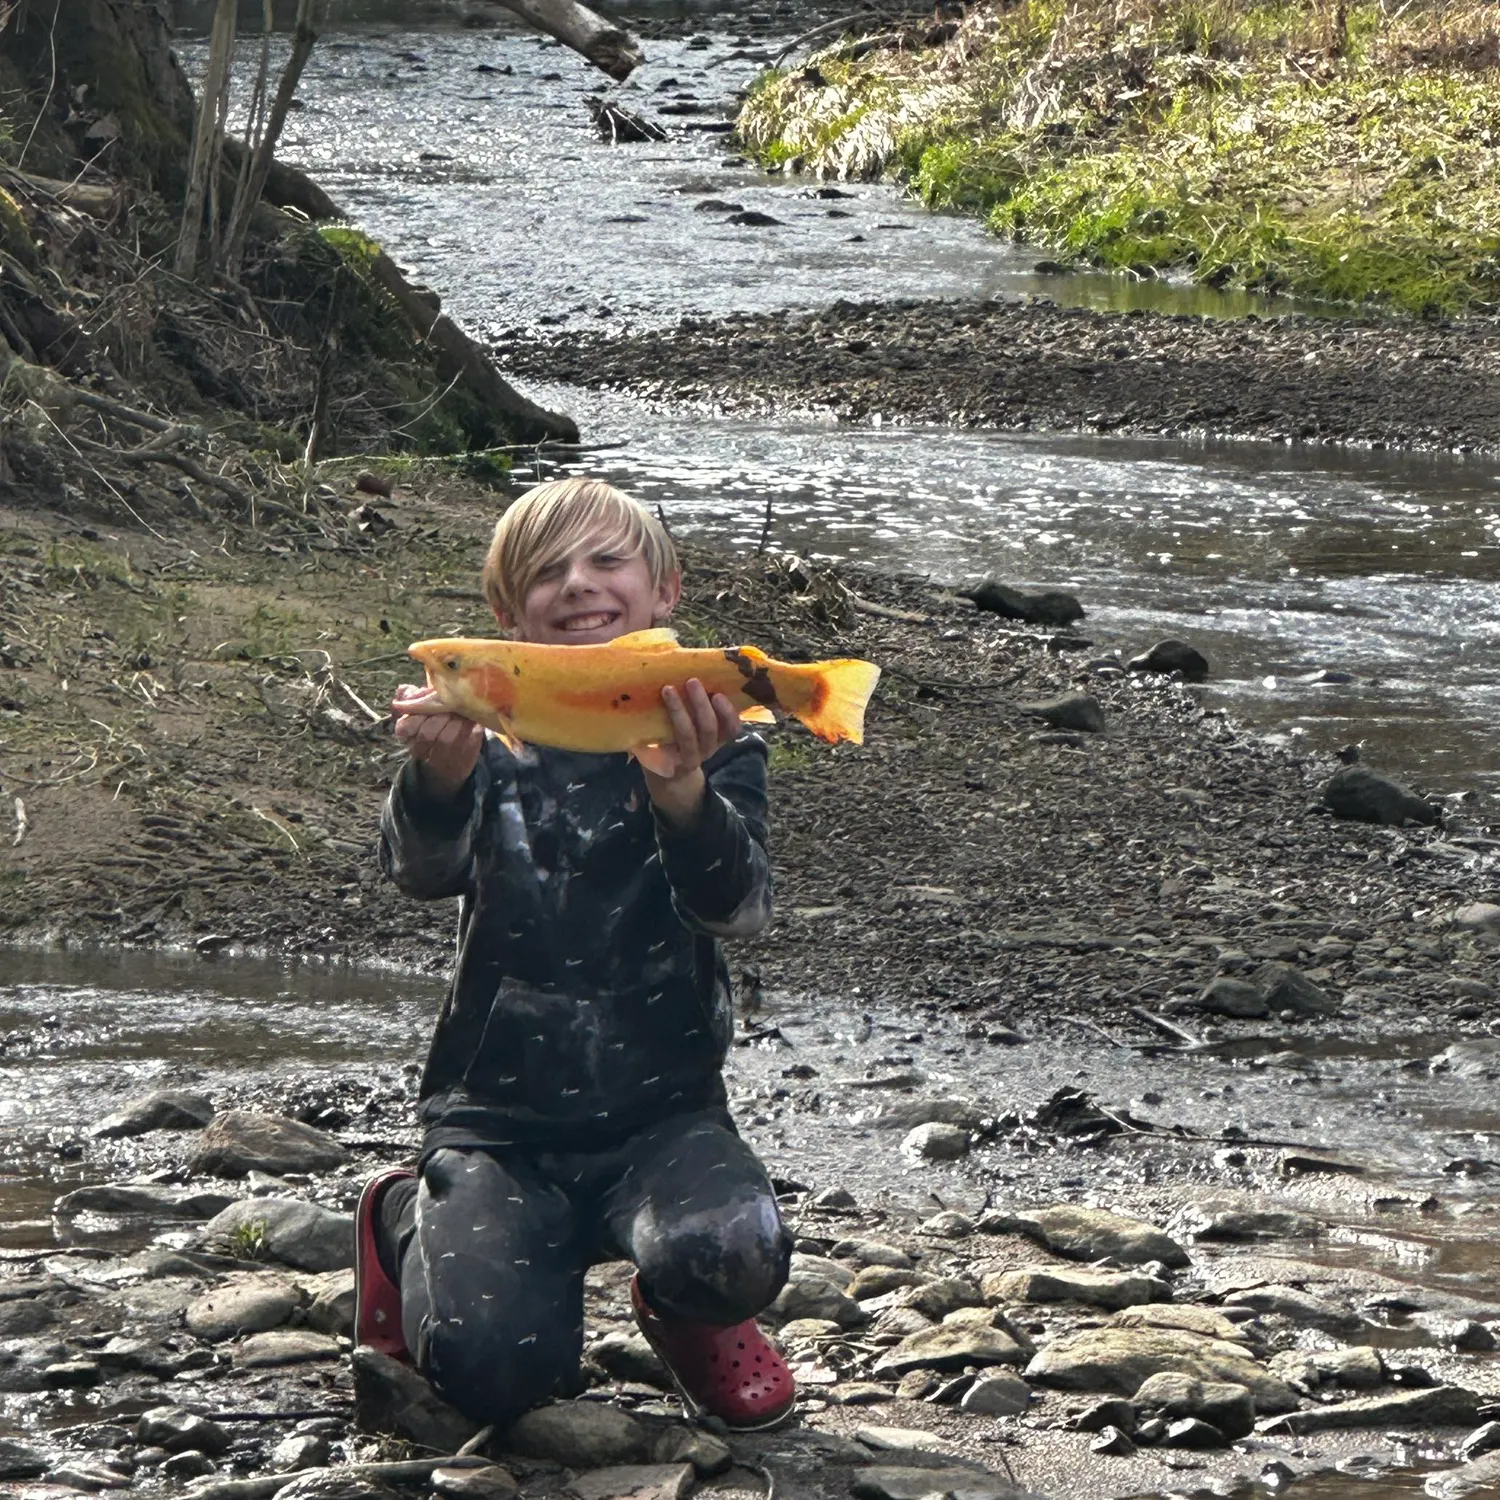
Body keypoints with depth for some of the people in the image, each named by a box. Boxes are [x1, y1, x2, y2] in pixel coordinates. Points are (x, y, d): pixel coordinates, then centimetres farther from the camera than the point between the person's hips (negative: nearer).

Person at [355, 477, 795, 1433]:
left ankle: (689, 1320, 8)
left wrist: (684, 792, -38)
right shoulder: (491, 741, 1)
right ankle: (411, 1226, 15)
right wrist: (442, 778, -42)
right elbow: (425, 871, -18)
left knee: (730, 1255, -31)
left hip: (664, 1110, 0)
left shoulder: (709, 741, 0)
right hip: (500, 1120, 0)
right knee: (497, 1371, -21)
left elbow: (740, 908, -17)